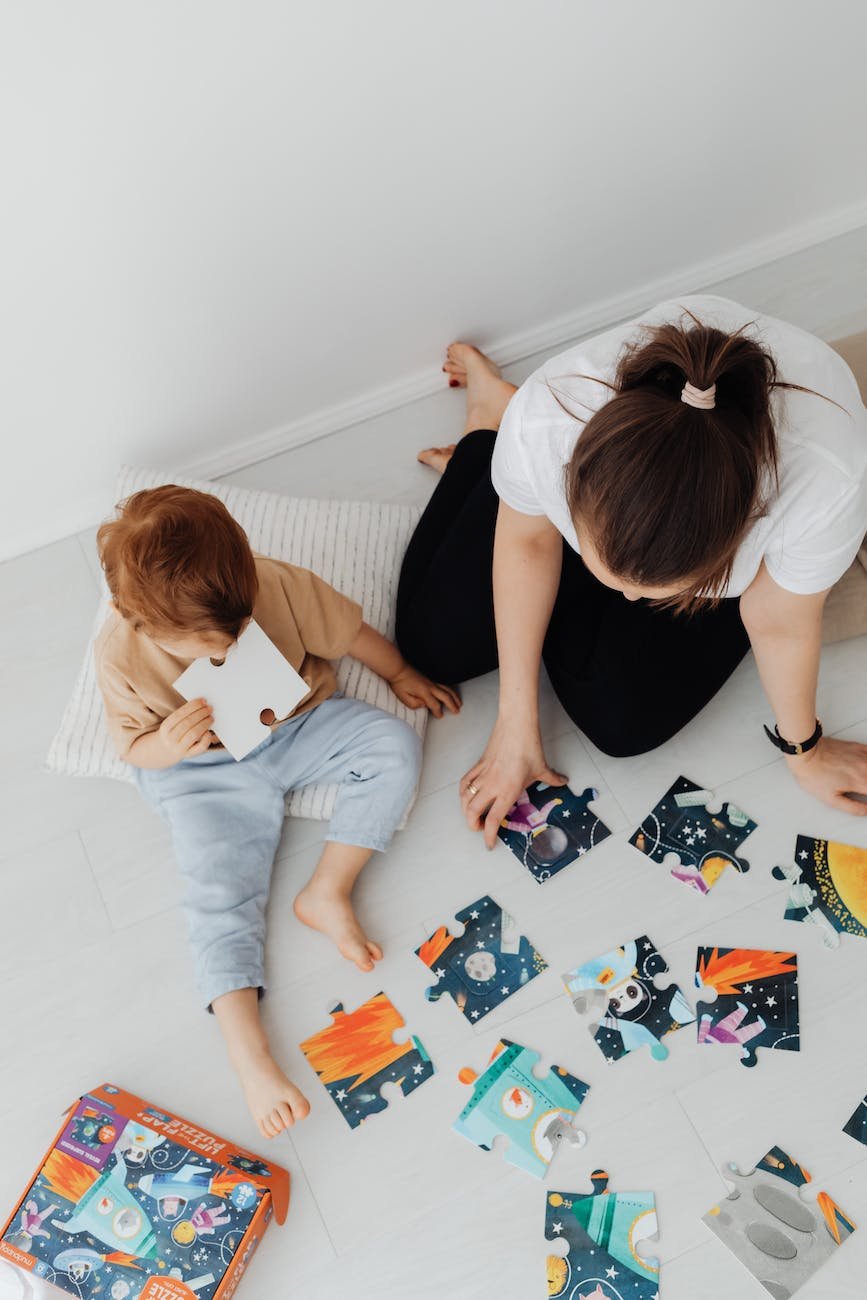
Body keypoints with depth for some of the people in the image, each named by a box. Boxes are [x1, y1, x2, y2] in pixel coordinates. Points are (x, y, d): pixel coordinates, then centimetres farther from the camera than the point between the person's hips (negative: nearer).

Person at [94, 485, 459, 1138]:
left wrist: (402, 674, 7)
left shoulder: (277, 585, -26)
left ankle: (328, 891, -15)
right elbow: (132, 745, -7)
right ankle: (249, 1052, -11)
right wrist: (167, 747, -31)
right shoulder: (120, 653, -22)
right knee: (222, 892, -14)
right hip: (206, 773, -1)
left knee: (395, 743, -18)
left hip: (303, 724, 2)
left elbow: (348, 630, -7)